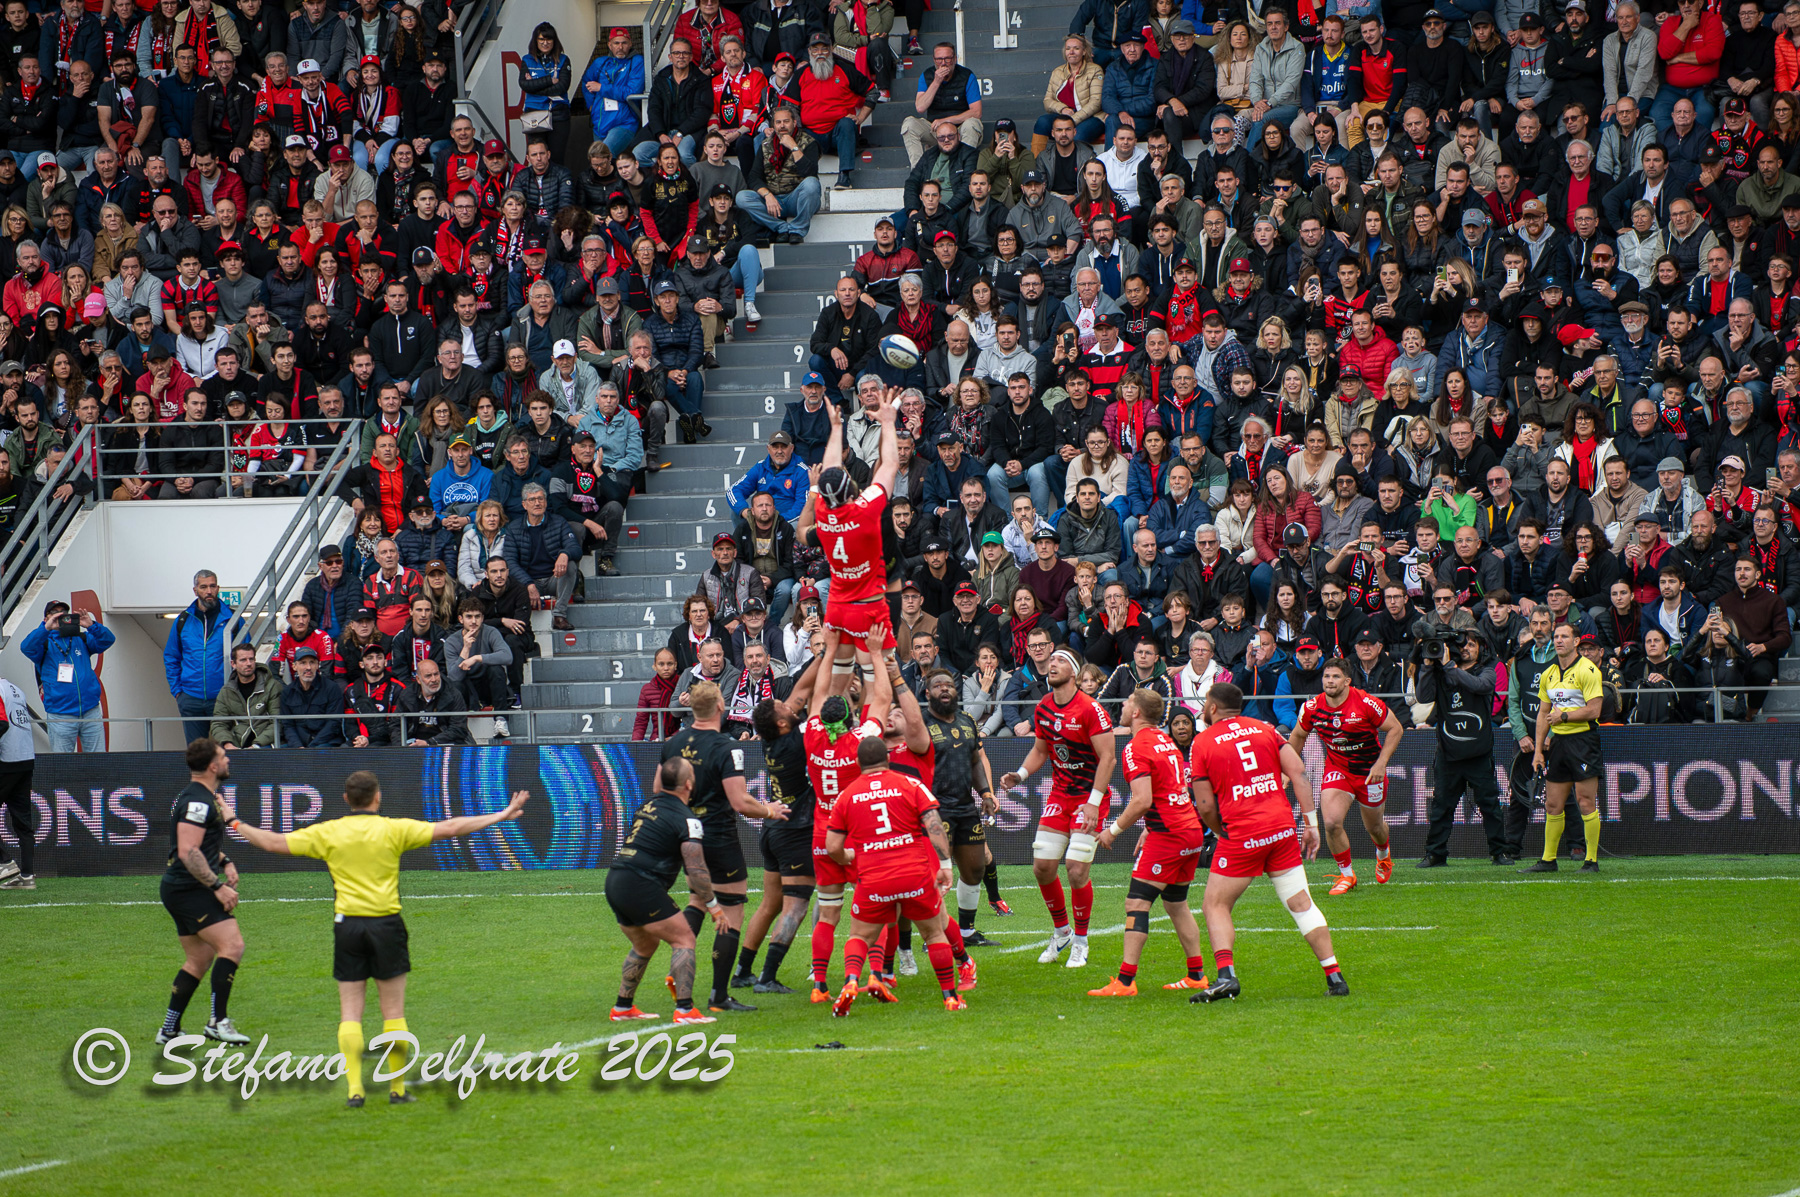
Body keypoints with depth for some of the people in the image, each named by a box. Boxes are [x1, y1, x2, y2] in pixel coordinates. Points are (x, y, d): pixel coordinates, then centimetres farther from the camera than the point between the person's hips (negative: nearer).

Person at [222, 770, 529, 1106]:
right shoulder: (393, 830, -4)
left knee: (350, 1012, 5)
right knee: (393, 1012, 6)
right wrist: (502, 816, 0)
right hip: (386, 925, -1)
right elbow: (449, 829, -6)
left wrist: (235, 823, 18)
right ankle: (397, 1088, 7)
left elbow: (274, 843, 3)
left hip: (347, 925, 1)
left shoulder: (328, 833, 0)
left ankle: (354, 1088, -4)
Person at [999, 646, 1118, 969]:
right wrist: (1020, 775, 0)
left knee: (1077, 872, -10)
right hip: (1059, 796, 6)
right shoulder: (1043, 708, 4)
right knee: (1042, 867, 2)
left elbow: (1107, 757, -16)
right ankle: (1061, 931, 24)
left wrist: (1094, 803, -21)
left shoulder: (1090, 710, -17)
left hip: (1089, 797, -6)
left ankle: (1080, 941, 8)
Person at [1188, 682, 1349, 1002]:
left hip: (1241, 835, -4)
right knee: (1301, 903, 10)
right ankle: (1334, 976, 6)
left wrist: (1222, 833, 17)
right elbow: (1298, 772, 1)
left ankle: (1225, 975, -11)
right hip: (1282, 828, 4)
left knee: (1216, 906, 7)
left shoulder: (1202, 743, 0)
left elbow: (1205, 808, -1)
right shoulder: (1263, 729, 10)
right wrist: (1311, 823, 3)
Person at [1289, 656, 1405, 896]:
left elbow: (1395, 729, -11)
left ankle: (1383, 855, 52)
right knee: (1332, 823, -18)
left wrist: (1381, 763, -18)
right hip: (1336, 769, 2)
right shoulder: (1312, 707, -12)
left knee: (1374, 827, 15)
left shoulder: (1366, 703, -22)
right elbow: (1297, 735, 8)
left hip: (1369, 771, -2)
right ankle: (1346, 875, 3)